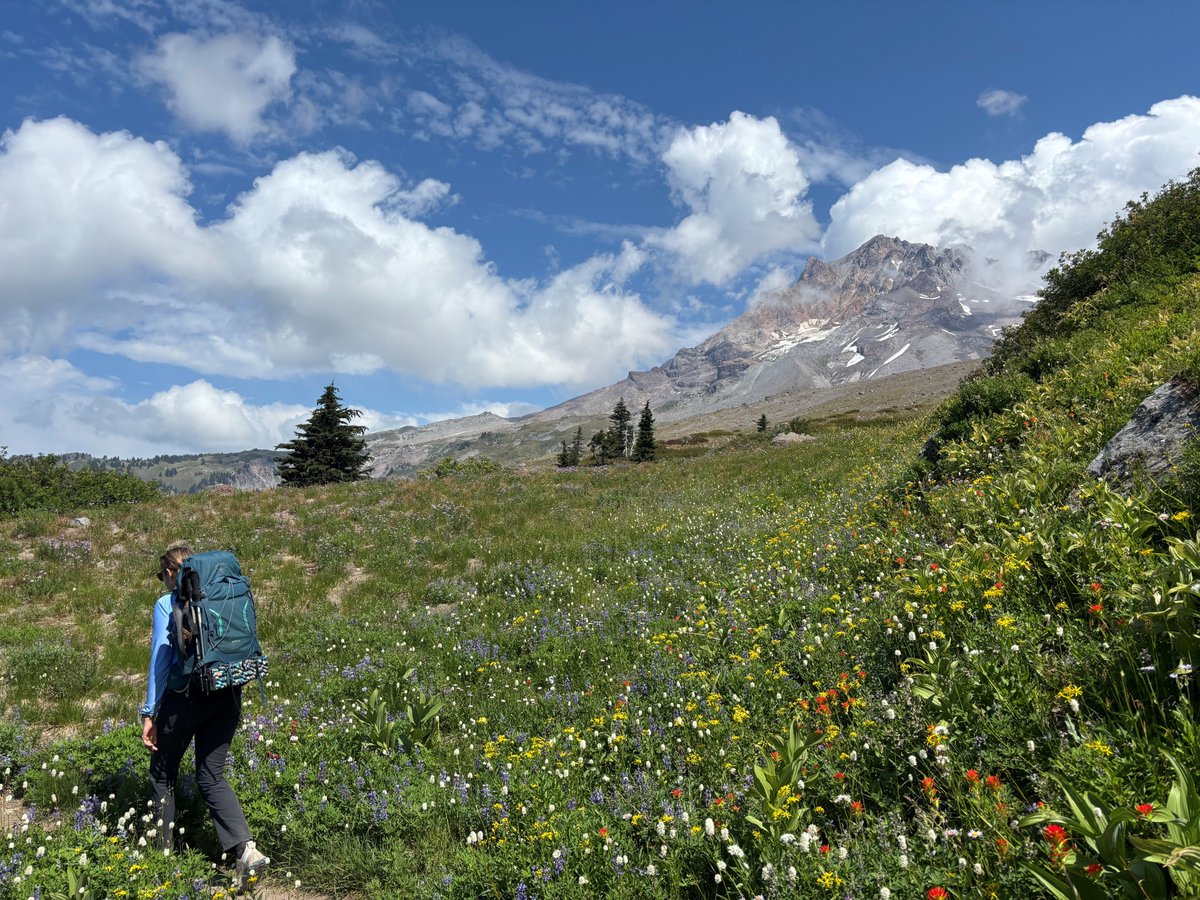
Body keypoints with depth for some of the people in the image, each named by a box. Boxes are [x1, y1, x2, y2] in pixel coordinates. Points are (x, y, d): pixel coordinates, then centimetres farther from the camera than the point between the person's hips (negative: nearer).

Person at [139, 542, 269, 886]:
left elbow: (161, 659, -7)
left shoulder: (167, 604, -3)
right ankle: (246, 848, -6)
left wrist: (149, 714, -2)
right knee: (212, 777, 11)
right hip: (228, 695, 5)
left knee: (163, 773, 19)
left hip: (187, 696, -4)